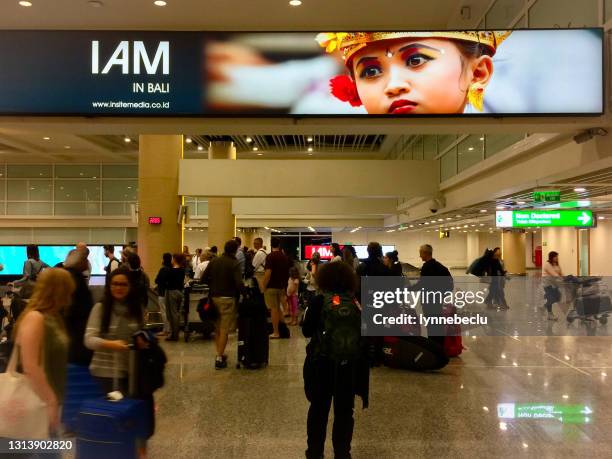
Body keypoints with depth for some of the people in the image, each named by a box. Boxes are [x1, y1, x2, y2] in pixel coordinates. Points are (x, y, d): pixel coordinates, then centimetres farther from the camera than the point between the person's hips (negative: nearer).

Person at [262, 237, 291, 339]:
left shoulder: (270, 256, -13)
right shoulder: (285, 257, 7)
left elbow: (268, 273, -20)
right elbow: (287, 272, 13)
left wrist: (264, 287, -12)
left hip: (272, 286, -7)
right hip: (281, 286, 7)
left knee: (274, 309, -3)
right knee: (278, 308, 16)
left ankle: (275, 332, 0)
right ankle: (280, 330, 21)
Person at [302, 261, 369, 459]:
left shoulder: (319, 301, -7)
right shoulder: (356, 303, -1)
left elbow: (306, 331, -3)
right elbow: (365, 332, 5)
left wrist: (308, 313, 12)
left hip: (322, 363, -2)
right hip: (350, 364, 2)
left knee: (319, 409, 12)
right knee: (344, 410, 13)